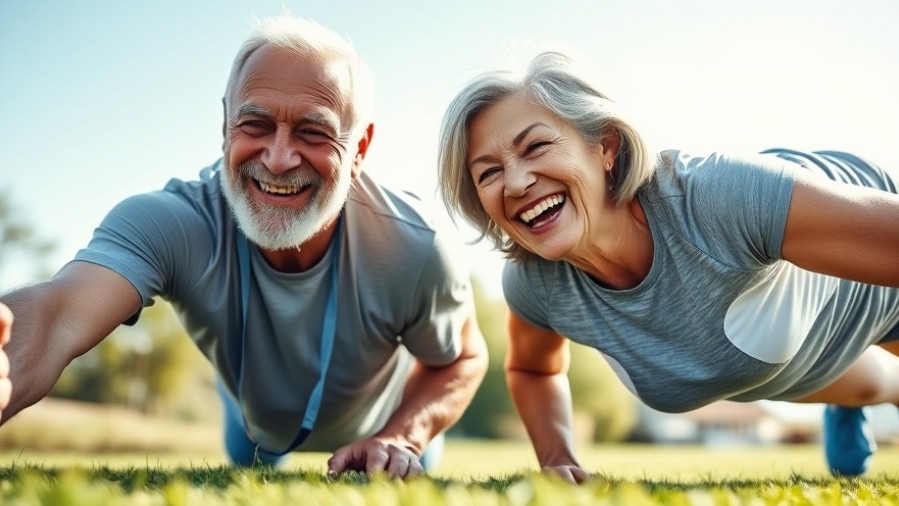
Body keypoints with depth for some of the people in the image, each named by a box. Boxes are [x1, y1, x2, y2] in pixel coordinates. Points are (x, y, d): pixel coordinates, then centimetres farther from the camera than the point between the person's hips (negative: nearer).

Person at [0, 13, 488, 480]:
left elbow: (463, 359, -19)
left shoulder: (416, 249, -40)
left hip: (378, 425, 0)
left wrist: (402, 438, -40)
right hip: (254, 422, 1)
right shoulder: (168, 224, -42)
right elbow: (59, 315, -63)